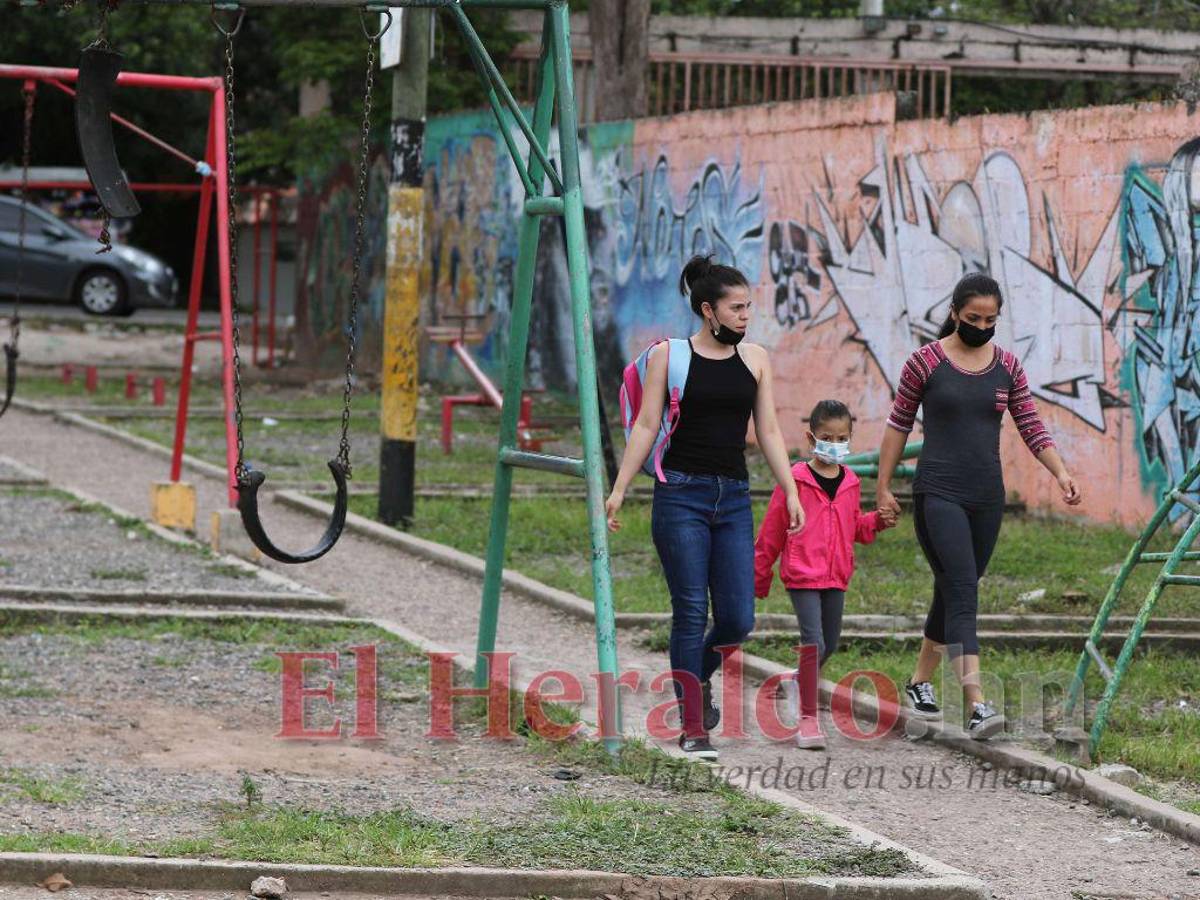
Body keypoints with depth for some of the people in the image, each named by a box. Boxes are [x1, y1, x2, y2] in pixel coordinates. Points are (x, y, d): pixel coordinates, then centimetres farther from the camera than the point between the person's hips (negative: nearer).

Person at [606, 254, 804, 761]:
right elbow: (646, 427, -1)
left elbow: (769, 431, 11)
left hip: (734, 499, 4)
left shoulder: (755, 359, 10)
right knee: (691, 613, -7)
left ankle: (698, 676, 30)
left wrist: (790, 492, 3)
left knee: (737, 619, -2)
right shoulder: (669, 355, 0)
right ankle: (693, 729, -1)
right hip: (681, 493, -4)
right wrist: (619, 489, -7)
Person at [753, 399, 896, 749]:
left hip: (836, 576, 6)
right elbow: (772, 531, -1)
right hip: (802, 575, -6)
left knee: (829, 643, 16)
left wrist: (877, 521, 0)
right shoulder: (795, 480, -7)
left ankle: (803, 682, 44)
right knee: (813, 642, -14)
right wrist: (760, 576, 4)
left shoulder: (850, 483, 8)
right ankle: (807, 718, -10)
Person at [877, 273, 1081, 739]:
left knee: (954, 591, 14)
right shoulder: (926, 362, -3)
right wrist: (883, 487, 3)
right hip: (939, 495, -5)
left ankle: (920, 680, 35)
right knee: (963, 591, -17)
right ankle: (976, 705, -25)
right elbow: (898, 425, 4)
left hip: (987, 498, 5)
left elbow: (1031, 427, 7)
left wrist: (1061, 473, -8)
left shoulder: (1007, 367, 8)